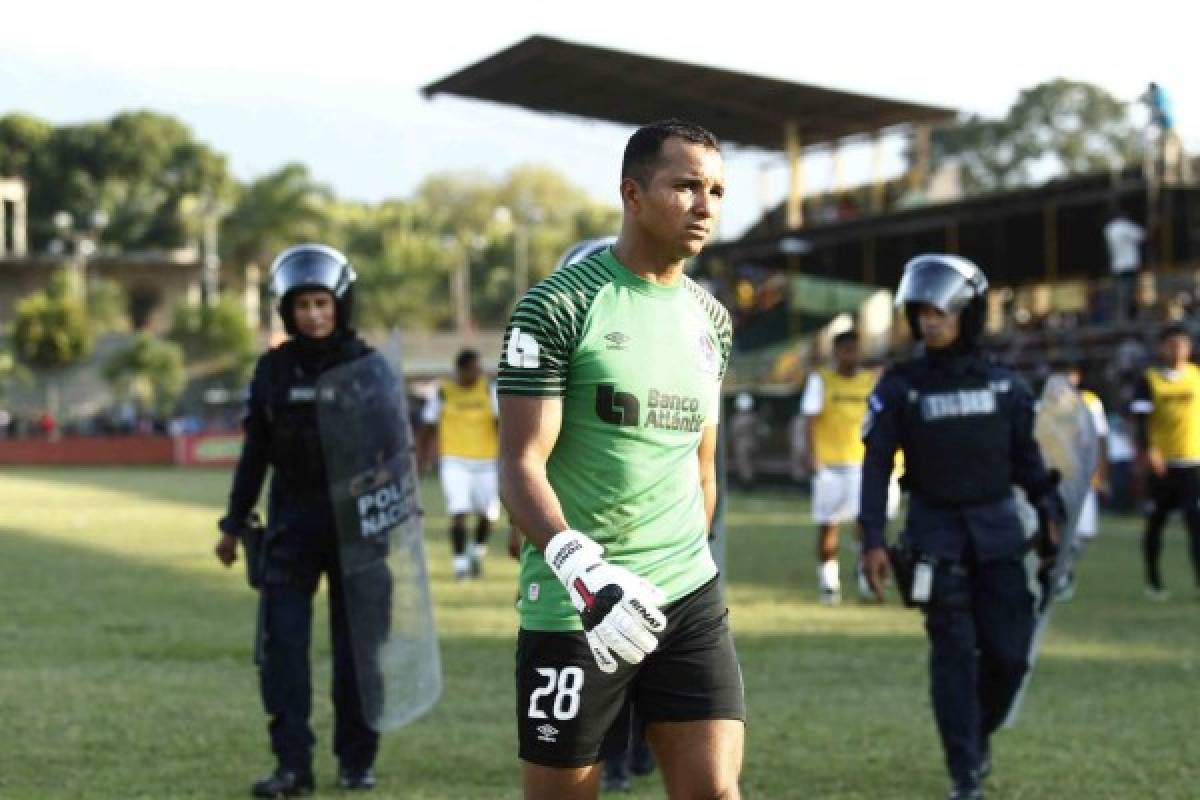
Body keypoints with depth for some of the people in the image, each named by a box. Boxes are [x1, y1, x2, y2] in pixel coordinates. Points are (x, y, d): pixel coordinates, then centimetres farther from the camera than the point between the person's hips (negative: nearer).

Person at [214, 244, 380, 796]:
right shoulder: (273, 370, 4)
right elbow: (255, 455, 10)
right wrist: (233, 525, 10)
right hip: (292, 522, 2)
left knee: (357, 646, 4)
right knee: (282, 645, -6)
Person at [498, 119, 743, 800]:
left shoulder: (711, 319, 11)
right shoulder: (562, 305, -8)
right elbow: (521, 466, -13)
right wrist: (583, 568, -27)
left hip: (690, 596, 5)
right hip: (576, 605, -5)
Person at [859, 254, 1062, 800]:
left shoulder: (1003, 383, 4)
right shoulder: (901, 386, -2)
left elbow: (1026, 456, 12)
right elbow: (877, 464, -2)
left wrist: (1050, 511, 4)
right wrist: (872, 540, -8)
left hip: (998, 528, 2)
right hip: (936, 529, -2)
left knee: (1009, 652, 0)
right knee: (954, 653, -4)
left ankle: (980, 731, 28)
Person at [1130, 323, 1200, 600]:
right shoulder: (1149, 380, 0)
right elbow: (1141, 418, -10)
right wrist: (1148, 449, -26)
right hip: (1161, 463, 0)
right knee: (1155, 522, 9)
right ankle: (1153, 580, 21)